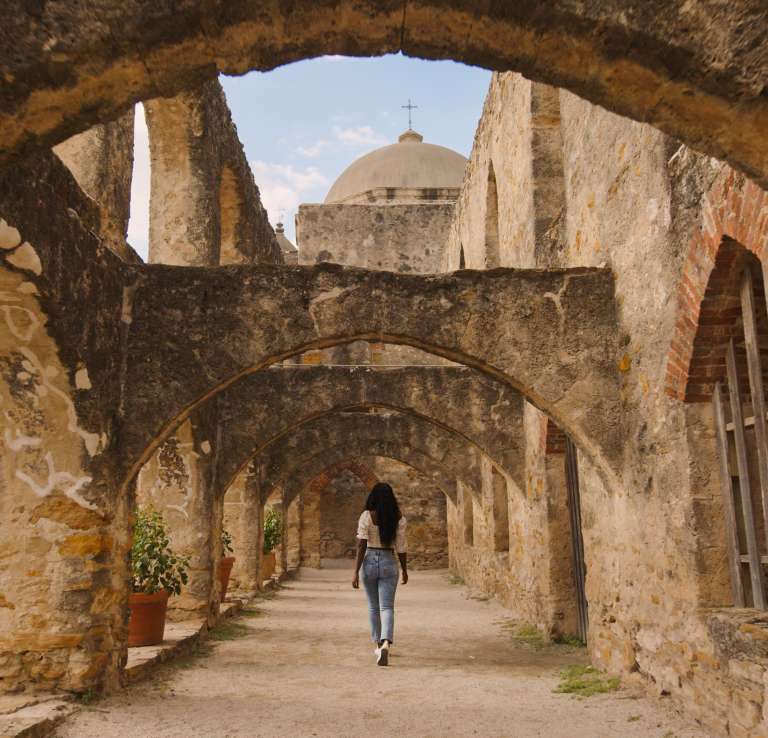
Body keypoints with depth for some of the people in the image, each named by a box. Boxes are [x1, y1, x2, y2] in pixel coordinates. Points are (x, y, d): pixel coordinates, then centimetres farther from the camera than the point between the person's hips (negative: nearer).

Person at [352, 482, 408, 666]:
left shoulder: (366, 516, -7)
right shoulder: (399, 518, -2)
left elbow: (361, 546, -10)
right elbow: (400, 547, 0)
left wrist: (356, 572, -7)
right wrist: (405, 570, 12)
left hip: (370, 561, 0)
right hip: (389, 563, 0)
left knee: (373, 606, 18)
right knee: (387, 607, 0)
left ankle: (378, 644, 30)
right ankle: (386, 643, -23)